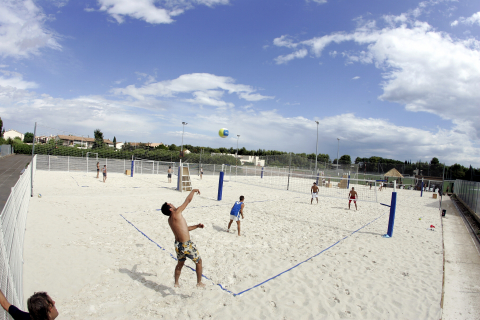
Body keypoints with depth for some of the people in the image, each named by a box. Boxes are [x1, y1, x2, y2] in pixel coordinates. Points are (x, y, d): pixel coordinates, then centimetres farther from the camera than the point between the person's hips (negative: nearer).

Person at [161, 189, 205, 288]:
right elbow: (188, 200, -12)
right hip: (186, 245, -8)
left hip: (178, 245, 8)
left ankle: (176, 283, 43)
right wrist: (193, 191, 3)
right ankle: (199, 283, 24)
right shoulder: (176, 214, -18)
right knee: (199, 261, 14)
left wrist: (196, 226, 20)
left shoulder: (170, 220, 8)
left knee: (180, 264, 30)